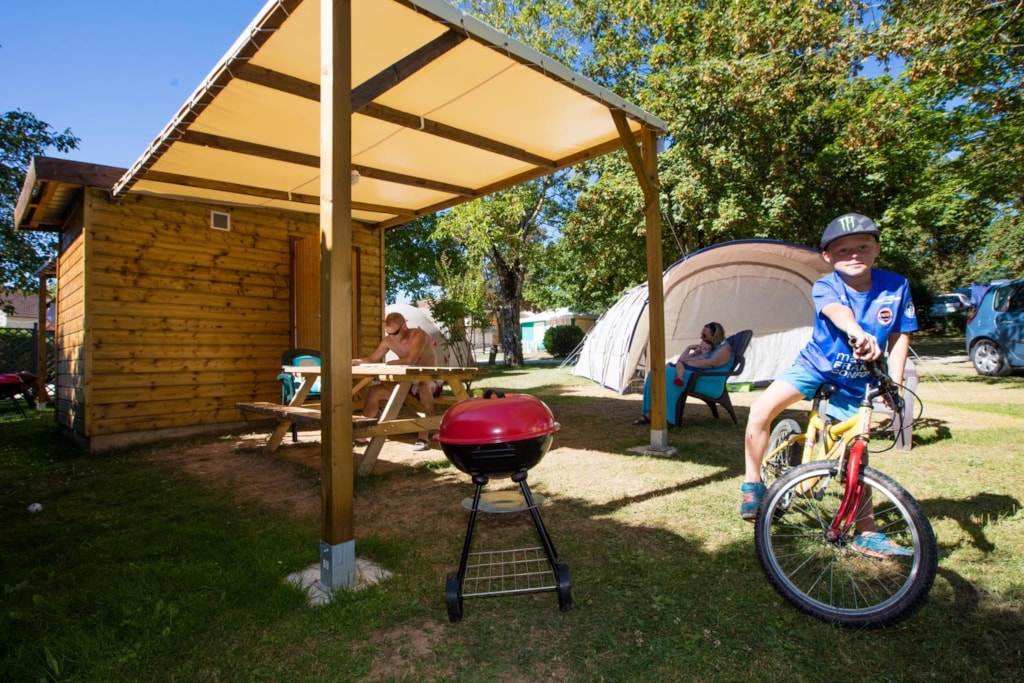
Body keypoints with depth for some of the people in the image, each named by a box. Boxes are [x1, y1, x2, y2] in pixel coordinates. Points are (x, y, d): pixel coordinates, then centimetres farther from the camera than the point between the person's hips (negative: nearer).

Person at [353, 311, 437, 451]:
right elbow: (372, 359, 9)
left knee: (423, 388, -43)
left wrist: (388, 364, -25)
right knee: (374, 391, -6)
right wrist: (354, 361, -9)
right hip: (407, 382, 7)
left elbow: (410, 361, -37)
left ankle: (424, 436, -36)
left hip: (429, 379, -7)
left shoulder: (418, 335, -22)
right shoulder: (388, 341, 0)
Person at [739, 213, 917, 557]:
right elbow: (836, 310, -41)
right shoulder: (825, 286, -17)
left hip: (857, 382, 2)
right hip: (814, 365, -2)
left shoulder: (896, 287, -9)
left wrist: (894, 384, -11)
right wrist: (857, 333, -63)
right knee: (760, 410, -23)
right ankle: (752, 485, -4)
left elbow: (900, 337, -2)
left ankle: (866, 533, 23)